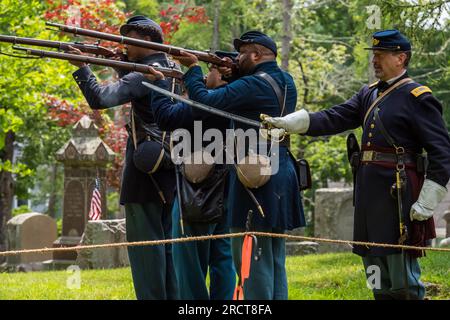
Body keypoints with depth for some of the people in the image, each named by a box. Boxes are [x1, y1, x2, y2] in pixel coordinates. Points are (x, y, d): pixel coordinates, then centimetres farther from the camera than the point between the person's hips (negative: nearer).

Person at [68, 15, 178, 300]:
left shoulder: (145, 73, -13)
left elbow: (99, 98, -23)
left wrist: (82, 66, -12)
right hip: (169, 168, 9)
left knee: (144, 242, -6)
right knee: (165, 240, 13)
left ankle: (152, 297, -8)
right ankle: (171, 297, 14)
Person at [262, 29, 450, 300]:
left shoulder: (418, 98, -7)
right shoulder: (369, 94, 15)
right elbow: (334, 119, 5)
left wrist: (426, 203, -16)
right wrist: (287, 122, -9)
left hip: (398, 196, -8)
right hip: (369, 193, 8)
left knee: (403, 282, -5)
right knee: (380, 283, 14)